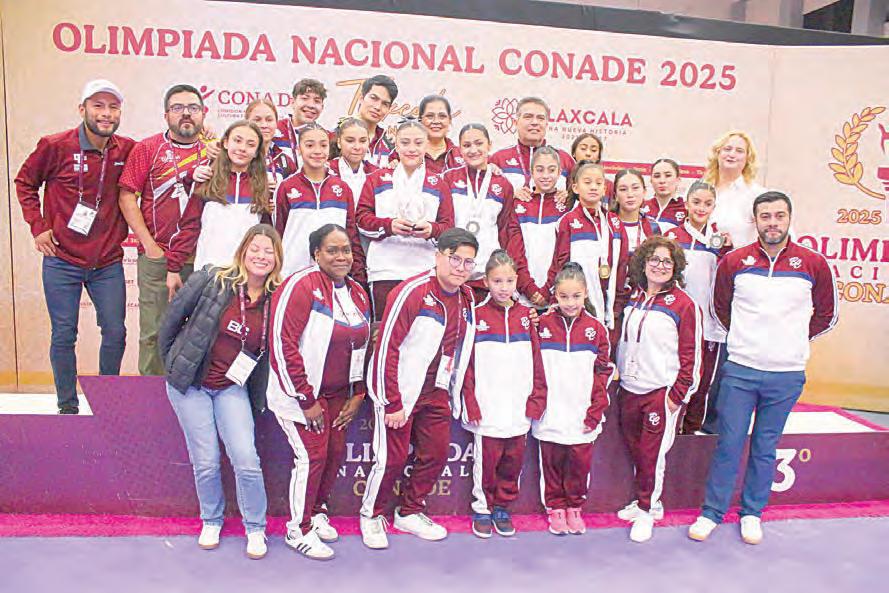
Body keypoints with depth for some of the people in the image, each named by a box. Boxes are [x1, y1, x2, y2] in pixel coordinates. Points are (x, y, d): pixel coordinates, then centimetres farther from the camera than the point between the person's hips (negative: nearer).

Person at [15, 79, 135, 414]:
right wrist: (38, 226, -1)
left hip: (108, 263, 2)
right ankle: (67, 406, 20)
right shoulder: (56, 146, -6)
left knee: (115, 333, 4)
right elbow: (25, 182, 6)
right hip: (62, 261, -2)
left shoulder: (127, 150, -2)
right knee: (63, 336, 6)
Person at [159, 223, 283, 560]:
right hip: (190, 383, -1)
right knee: (206, 462, 5)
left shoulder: (275, 301, -7)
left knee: (246, 460, -8)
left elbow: (271, 352, 3)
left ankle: (255, 529, 15)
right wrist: (171, 362, 4)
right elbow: (173, 317, -3)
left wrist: (259, 396, 4)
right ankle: (211, 521, 31)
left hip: (232, 388, 1)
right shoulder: (212, 280, -13)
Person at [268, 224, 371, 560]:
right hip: (301, 394, -7)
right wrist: (306, 400, -17)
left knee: (336, 452, 8)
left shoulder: (358, 294, 6)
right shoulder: (302, 286, -18)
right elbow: (283, 344, -20)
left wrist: (357, 395, 7)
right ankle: (298, 530, 13)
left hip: (337, 394, 7)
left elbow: (361, 347, 14)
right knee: (312, 456, -7)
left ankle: (317, 511, 32)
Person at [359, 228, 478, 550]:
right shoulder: (412, 292, -17)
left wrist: (454, 395, 13)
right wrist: (392, 402, -18)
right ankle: (372, 515, 22)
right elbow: (386, 347, -18)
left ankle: (410, 512, 29)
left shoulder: (467, 299, 5)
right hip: (398, 391, -7)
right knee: (391, 458, -2)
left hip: (436, 391, 7)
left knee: (436, 454, 8)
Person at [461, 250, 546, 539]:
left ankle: (503, 507, 28)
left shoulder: (525, 316, 8)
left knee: (513, 461, 11)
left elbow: (536, 361, 9)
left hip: (518, 409, 3)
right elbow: (467, 364, -4)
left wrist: (536, 400, 3)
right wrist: (471, 404, -9)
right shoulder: (476, 315, -3)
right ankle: (482, 509, 24)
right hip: (487, 409, -3)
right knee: (486, 462, 5)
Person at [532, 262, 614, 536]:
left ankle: (574, 507, 29)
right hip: (550, 416, 0)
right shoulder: (542, 325, -1)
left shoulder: (595, 328, 1)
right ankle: (555, 508, 28)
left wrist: (596, 411, -3)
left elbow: (604, 372, 3)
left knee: (580, 463, 7)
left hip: (582, 418, 1)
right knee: (552, 464, 9)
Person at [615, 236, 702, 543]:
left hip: (661, 391, -5)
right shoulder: (633, 299, 9)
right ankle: (646, 501, 31)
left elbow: (692, 355, -8)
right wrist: (620, 379, 14)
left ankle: (646, 511, 18)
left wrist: (678, 395, -11)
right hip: (629, 389, 6)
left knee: (652, 454, 1)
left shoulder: (684, 304, -9)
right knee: (635, 449, 13)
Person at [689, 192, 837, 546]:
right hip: (740, 370, 0)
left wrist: (794, 340, 9)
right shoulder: (734, 262, 0)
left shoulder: (814, 264, -1)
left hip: (787, 374, 0)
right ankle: (712, 512, 16)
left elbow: (827, 315, 12)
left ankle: (752, 513, 26)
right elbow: (720, 307, 15)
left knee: (765, 448, 11)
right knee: (728, 444, 3)